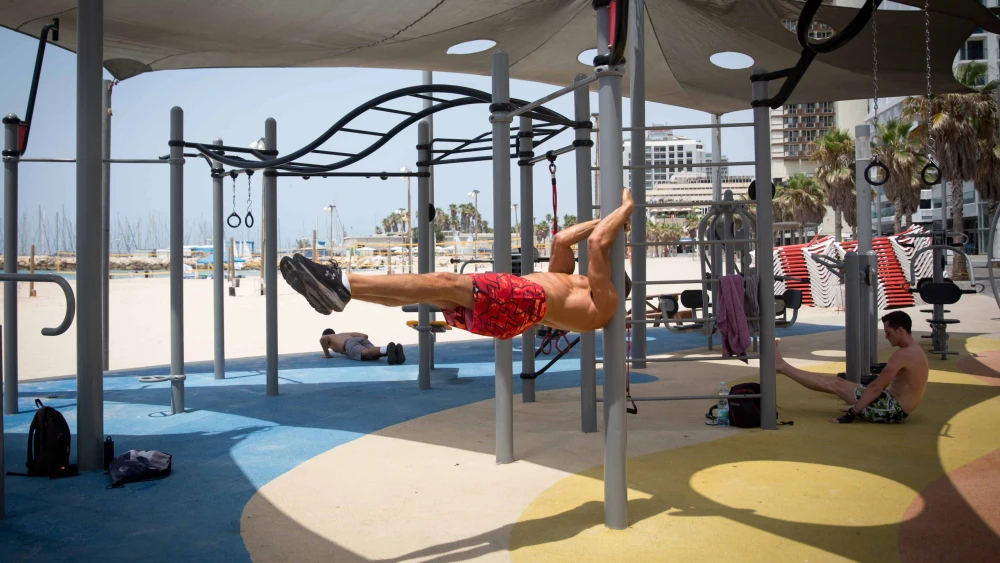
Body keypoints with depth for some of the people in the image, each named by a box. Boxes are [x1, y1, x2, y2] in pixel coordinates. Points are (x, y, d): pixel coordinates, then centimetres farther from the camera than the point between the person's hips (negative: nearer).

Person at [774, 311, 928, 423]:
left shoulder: (903, 354, -21)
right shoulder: (915, 351, 12)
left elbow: (876, 387, -21)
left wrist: (852, 413, -17)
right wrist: (856, 407, 23)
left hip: (893, 410, -9)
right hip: (895, 406, 9)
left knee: (834, 384, -3)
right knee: (836, 382, 11)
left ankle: (781, 366, 6)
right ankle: (782, 366, 18)